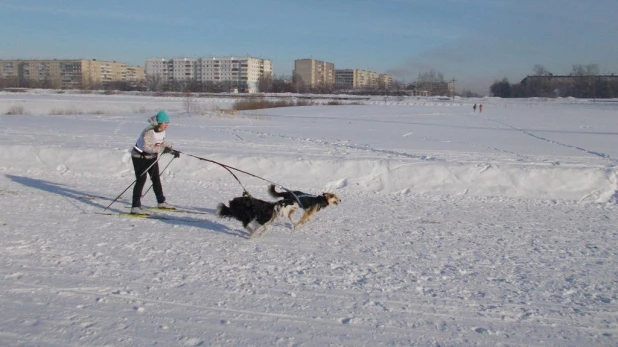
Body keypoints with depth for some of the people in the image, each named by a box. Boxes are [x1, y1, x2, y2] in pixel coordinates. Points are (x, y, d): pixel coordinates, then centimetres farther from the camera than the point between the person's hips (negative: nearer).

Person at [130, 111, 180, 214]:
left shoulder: (162, 131, -3)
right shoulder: (149, 132, -29)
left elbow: (162, 142, 13)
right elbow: (146, 147, -37)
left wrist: (172, 150, 2)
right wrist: (162, 149, -42)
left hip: (152, 157, 9)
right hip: (140, 157, -9)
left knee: (156, 178, 16)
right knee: (141, 180, -15)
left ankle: (161, 202, 30)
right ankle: (135, 207, -14)